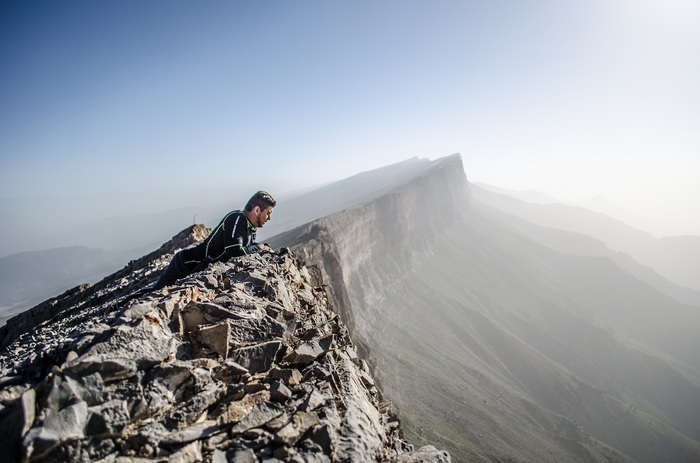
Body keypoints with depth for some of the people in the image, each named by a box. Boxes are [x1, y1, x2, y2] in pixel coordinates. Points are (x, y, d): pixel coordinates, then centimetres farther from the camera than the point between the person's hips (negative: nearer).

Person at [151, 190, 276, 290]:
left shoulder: (250, 227, 3)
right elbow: (235, 252, -33)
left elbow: (248, 246, 18)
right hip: (186, 264, -8)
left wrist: (264, 247, -2)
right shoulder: (237, 219, -24)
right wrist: (258, 247, -16)